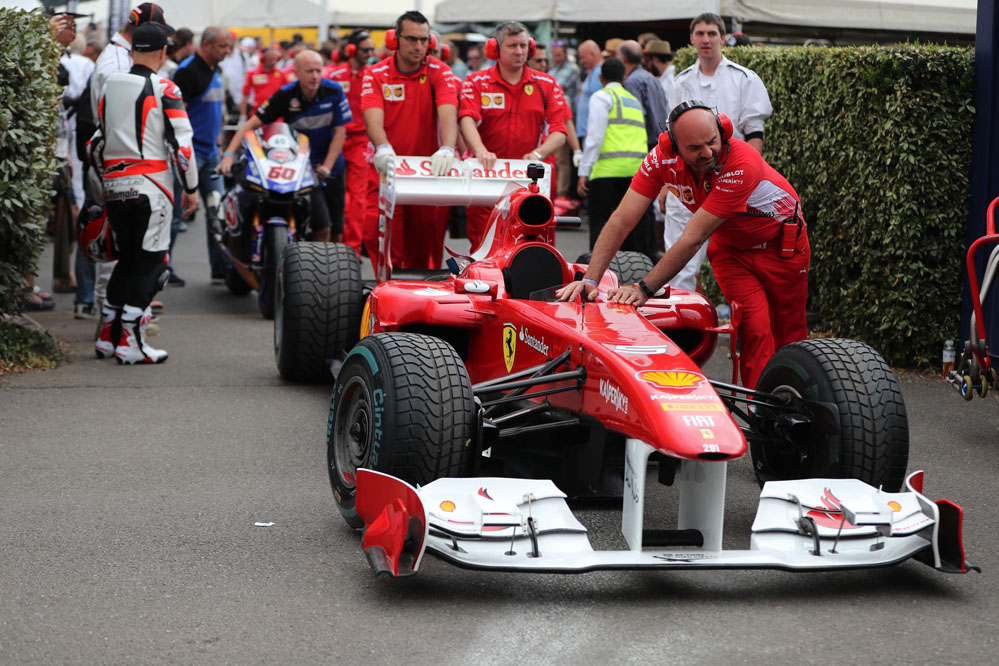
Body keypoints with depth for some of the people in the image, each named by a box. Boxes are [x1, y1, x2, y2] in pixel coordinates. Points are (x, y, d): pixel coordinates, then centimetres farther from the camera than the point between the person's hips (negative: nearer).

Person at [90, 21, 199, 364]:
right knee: (149, 263, -1)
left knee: (127, 258, 18)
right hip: (150, 187, -6)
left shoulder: (110, 87, 11)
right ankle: (130, 344, -4)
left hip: (114, 186, 7)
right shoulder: (164, 89, -8)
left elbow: (98, 141, 16)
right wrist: (191, 187, -2)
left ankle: (107, 337, 18)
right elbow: (181, 143, -11)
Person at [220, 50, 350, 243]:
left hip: (333, 166, 3)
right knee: (322, 228, -18)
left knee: (336, 230, 7)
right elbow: (251, 124, -13)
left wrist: (327, 167, -16)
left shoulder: (334, 91, -10)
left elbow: (340, 131, -7)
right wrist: (229, 154, -24)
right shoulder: (285, 95, -13)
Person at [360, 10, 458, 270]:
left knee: (423, 252, 2)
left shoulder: (439, 72, -1)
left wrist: (447, 149, -37)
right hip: (387, 171, 0)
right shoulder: (376, 75, 0)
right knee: (377, 237, -12)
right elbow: (373, 117, -14)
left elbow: (448, 113, -17)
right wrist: (383, 148, -36)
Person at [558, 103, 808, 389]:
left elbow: (693, 239, -39)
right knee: (754, 330, -15)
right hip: (730, 246, 3)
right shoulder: (663, 158, -26)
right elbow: (621, 220, -26)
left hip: (782, 243, -3)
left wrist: (644, 288, -40)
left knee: (789, 334, 6)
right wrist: (590, 280, -36)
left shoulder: (741, 164, -38)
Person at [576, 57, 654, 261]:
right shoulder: (635, 101, 25)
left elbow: (595, 136, -7)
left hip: (609, 168, -6)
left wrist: (584, 172, -8)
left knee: (601, 222, -5)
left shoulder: (602, 97, 3)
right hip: (639, 170, 6)